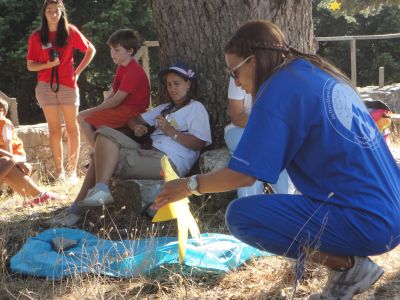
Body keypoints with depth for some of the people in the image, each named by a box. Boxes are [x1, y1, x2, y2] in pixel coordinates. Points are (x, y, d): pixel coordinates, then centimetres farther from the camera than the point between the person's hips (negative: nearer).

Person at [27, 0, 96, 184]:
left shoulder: (70, 31, 1)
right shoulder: (36, 37, 3)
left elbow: (91, 50, 9)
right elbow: (30, 65, 4)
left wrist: (78, 71, 2)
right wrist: (48, 64, -14)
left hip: (68, 85, 0)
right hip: (46, 86, 0)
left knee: (72, 129, -1)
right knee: (54, 129, 1)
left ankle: (72, 171, 3)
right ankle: (59, 171, 2)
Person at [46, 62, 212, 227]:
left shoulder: (196, 108, 7)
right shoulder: (165, 108, 31)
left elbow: (198, 144, -8)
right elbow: (134, 120, 30)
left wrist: (170, 131, -13)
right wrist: (137, 127, 7)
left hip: (169, 161, -8)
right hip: (149, 152, 8)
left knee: (105, 157, -19)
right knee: (106, 133, -7)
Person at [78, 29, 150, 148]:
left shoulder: (133, 71, -19)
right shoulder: (122, 67, 13)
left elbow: (116, 100, -21)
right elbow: (113, 94, 13)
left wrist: (94, 110, -14)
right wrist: (100, 108, -3)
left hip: (130, 111, -10)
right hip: (122, 108, 10)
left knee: (84, 120, -15)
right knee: (82, 116, 13)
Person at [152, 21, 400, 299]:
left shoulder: (279, 87, -11)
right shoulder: (318, 72, 14)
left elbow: (243, 174, -13)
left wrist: (190, 185, 4)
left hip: (366, 221, -9)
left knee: (241, 216, -6)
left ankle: (350, 267, -3)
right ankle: (351, 260, 13)